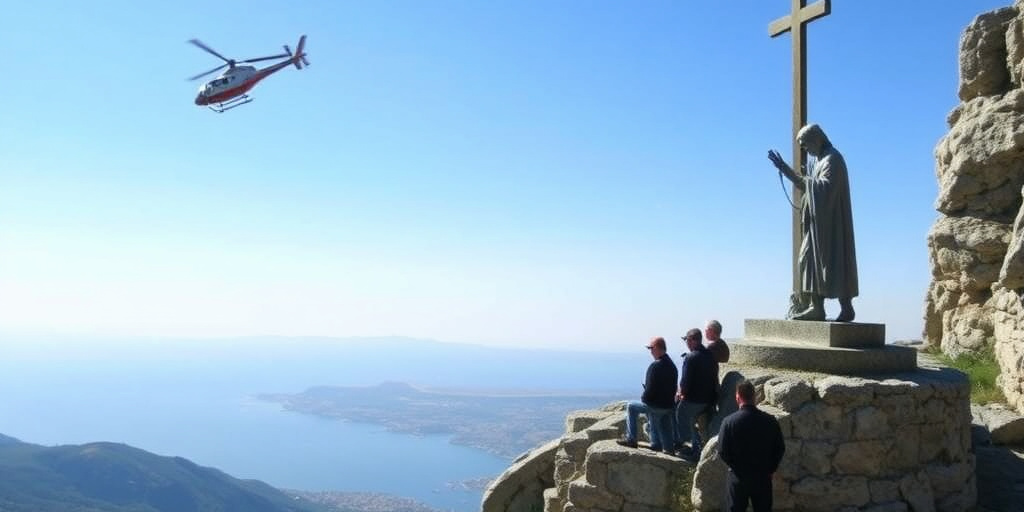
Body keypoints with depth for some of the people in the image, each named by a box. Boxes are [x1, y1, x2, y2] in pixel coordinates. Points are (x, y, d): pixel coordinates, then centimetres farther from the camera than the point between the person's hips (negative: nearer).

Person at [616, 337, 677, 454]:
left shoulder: (655, 366, -20)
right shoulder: (672, 365, 9)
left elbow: (650, 388, -22)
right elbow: (673, 387, 14)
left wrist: (644, 398, -3)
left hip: (656, 405, -8)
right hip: (668, 406, 8)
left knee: (631, 407, 9)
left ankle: (631, 439, 11)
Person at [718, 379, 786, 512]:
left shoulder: (729, 421, -16)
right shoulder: (770, 420, -8)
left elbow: (722, 451, -12)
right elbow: (780, 448, -1)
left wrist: (735, 467, 6)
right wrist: (770, 469, 12)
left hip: (738, 477, -2)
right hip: (763, 477, 2)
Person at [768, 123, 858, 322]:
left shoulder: (832, 159, -11)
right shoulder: (821, 160, 19)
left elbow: (826, 186, -24)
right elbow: (807, 185, 25)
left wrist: (808, 180, -10)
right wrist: (785, 169, 20)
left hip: (829, 222, -10)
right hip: (819, 223, 10)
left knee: (833, 263, -10)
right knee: (809, 261, 8)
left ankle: (846, 308, -7)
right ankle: (816, 308, 9)